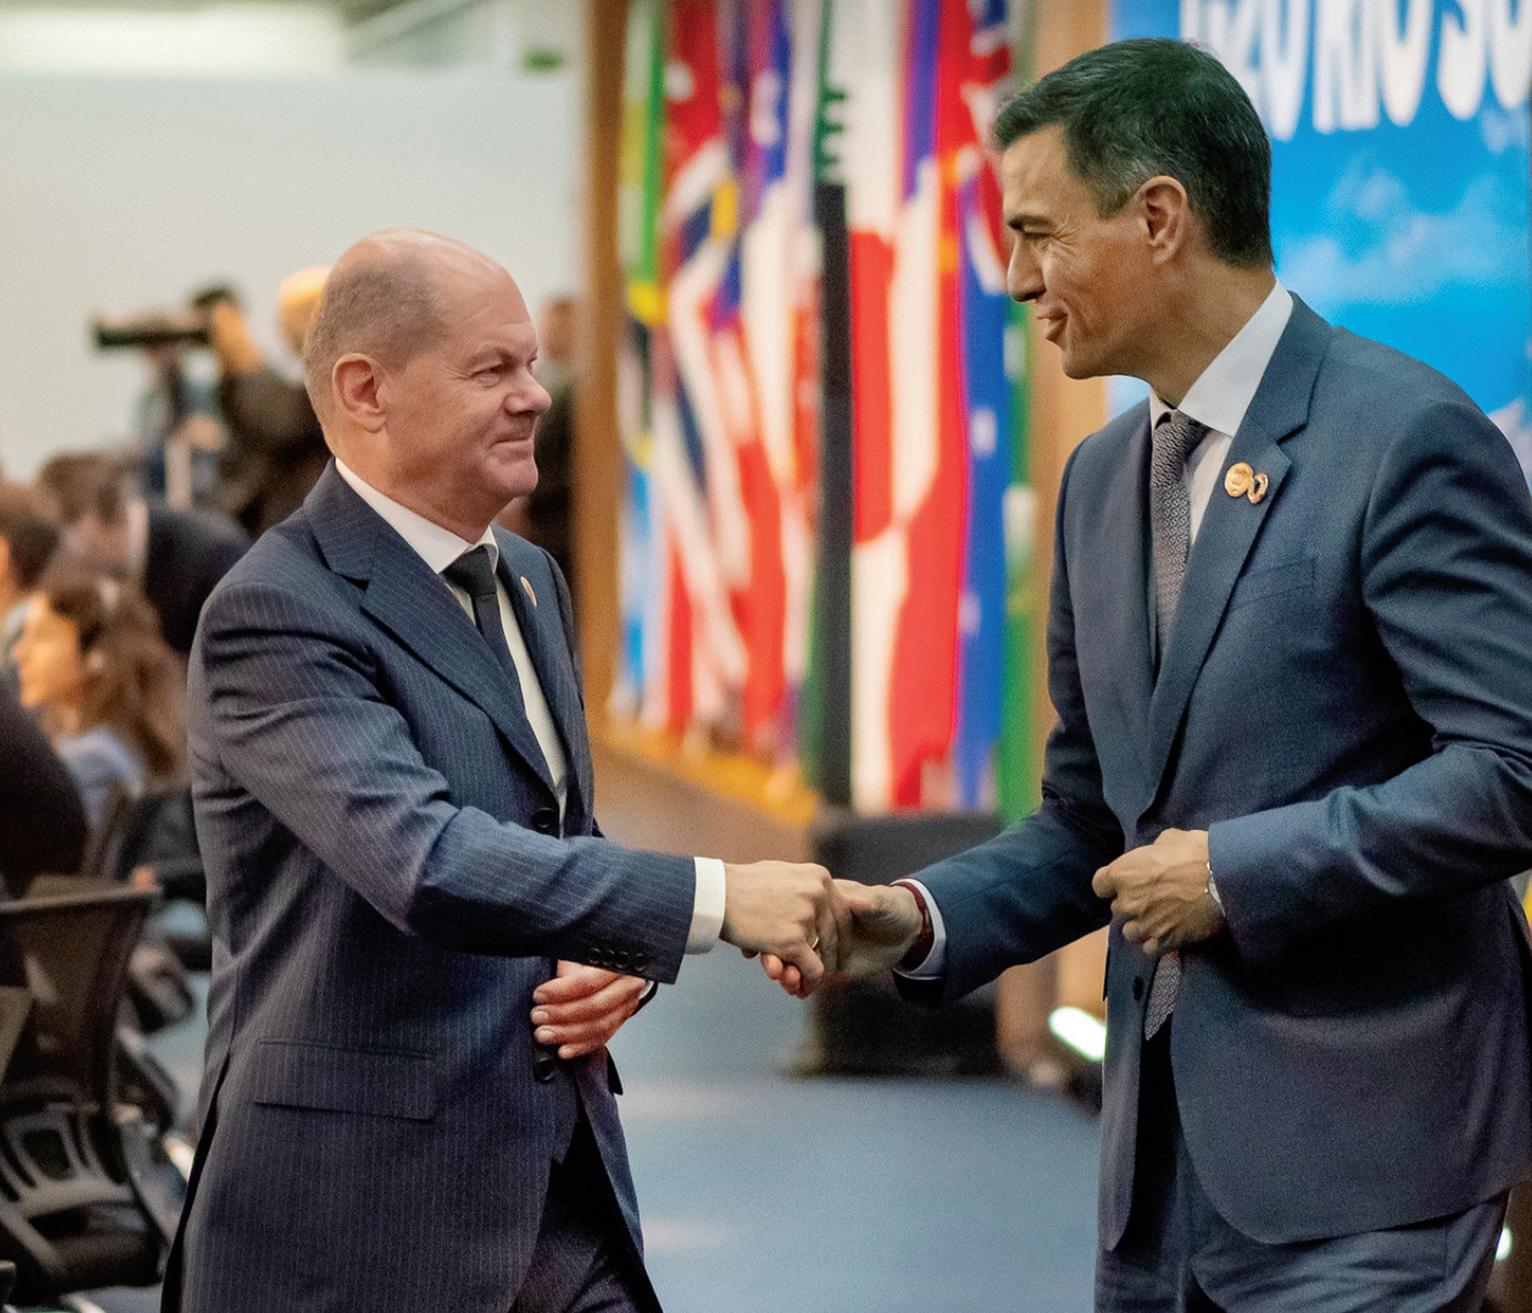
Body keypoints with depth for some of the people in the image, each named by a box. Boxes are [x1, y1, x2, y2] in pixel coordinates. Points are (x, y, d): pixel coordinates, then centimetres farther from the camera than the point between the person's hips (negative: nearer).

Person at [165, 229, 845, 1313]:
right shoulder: (278, 614, -14)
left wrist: (621, 962, 1)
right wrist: (713, 898, -30)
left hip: (566, 1185, 8)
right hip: (364, 1214, -8)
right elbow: (425, 864, -28)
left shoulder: (528, 578, 14)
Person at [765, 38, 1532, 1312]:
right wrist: (921, 920, 3)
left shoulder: (1408, 439, -12)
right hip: (1168, 1157, 8)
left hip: (1358, 1159, -8)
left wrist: (1239, 870, -16)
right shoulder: (1104, 477, 14)